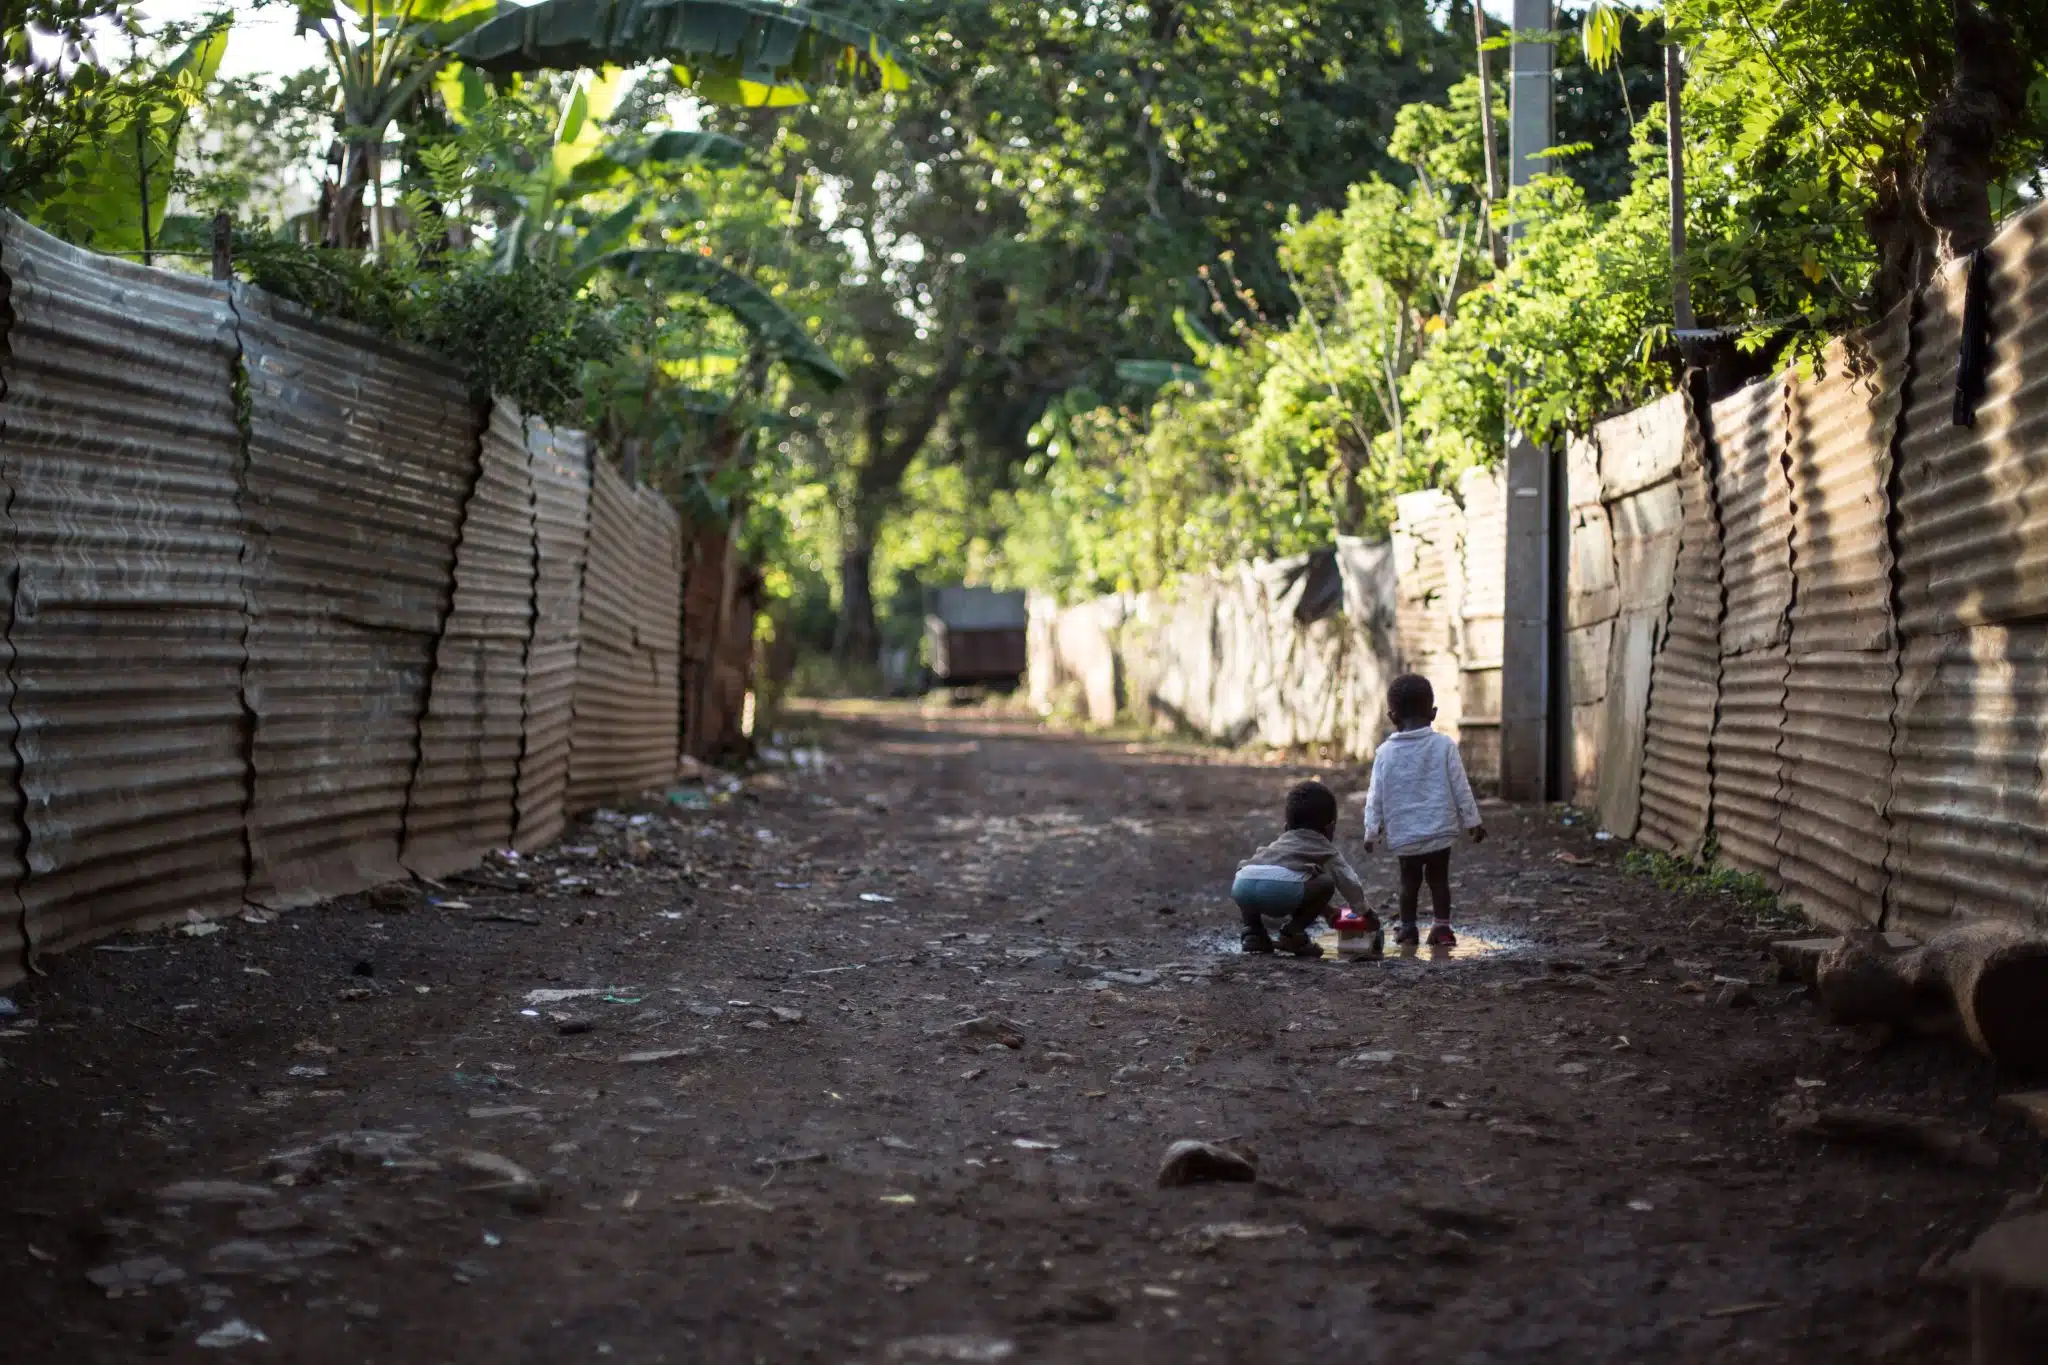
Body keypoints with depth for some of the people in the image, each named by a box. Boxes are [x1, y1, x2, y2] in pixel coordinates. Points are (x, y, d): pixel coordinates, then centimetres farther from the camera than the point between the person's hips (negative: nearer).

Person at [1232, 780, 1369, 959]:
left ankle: (1253, 932, 20)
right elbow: (1349, 882, 35)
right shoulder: (1325, 850, 29)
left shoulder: (1280, 843, 43)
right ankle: (1293, 932, 7)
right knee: (1327, 883, 16)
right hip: (1281, 887, -5)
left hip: (1241, 884, 5)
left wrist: (1327, 911, 64)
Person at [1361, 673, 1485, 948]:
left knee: (1409, 879, 14)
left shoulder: (1385, 752, -3)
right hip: (1440, 829, -1)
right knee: (1438, 877, 8)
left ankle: (1407, 928, 16)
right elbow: (1460, 789, -2)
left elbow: (1375, 796, 1)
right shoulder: (1444, 745, -5)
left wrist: (1372, 831, 10)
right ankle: (1442, 928, 2)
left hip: (1403, 834, 1)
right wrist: (1472, 821, 7)